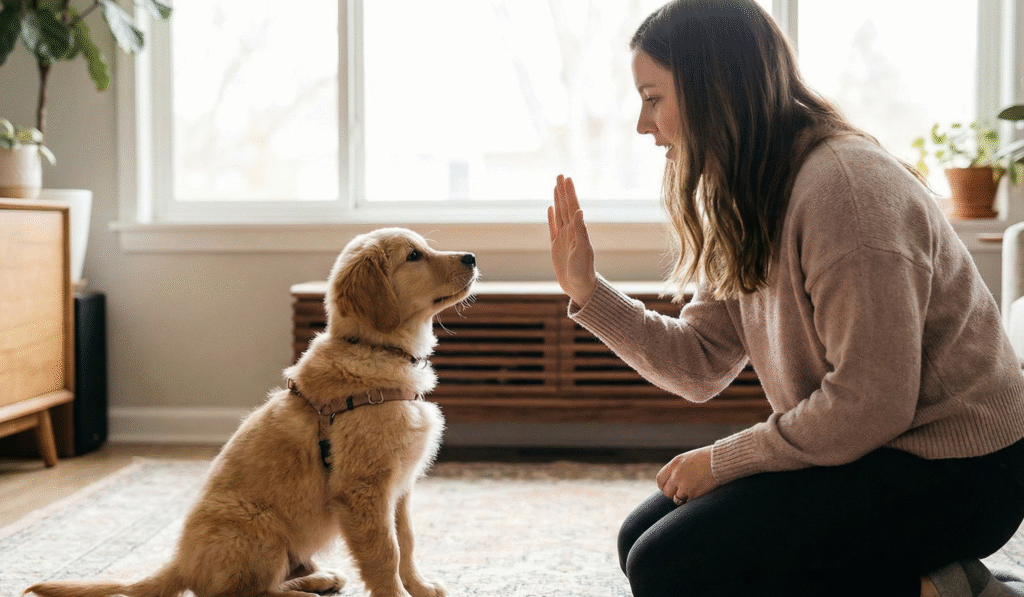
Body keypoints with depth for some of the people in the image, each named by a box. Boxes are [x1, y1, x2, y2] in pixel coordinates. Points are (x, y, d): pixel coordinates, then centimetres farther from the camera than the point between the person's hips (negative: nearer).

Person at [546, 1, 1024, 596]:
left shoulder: (844, 187, -23)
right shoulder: (750, 201, 7)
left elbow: (869, 405, -26)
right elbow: (700, 366, 6)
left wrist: (722, 459, -14)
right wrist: (587, 290, -3)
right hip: (862, 451, 10)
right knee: (641, 539, 9)